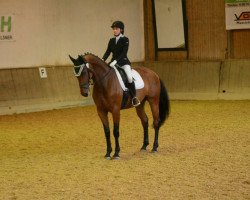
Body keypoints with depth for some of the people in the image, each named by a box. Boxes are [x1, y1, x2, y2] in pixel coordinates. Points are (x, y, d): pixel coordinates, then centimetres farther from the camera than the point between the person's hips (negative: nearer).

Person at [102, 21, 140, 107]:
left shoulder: (125, 40, -4)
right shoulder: (111, 40, 11)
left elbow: (124, 53, -14)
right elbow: (108, 52, 8)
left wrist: (116, 61, -27)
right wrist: (102, 60, -12)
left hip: (123, 62, -6)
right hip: (114, 62, 6)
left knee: (129, 77, -29)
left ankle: (134, 97, -12)